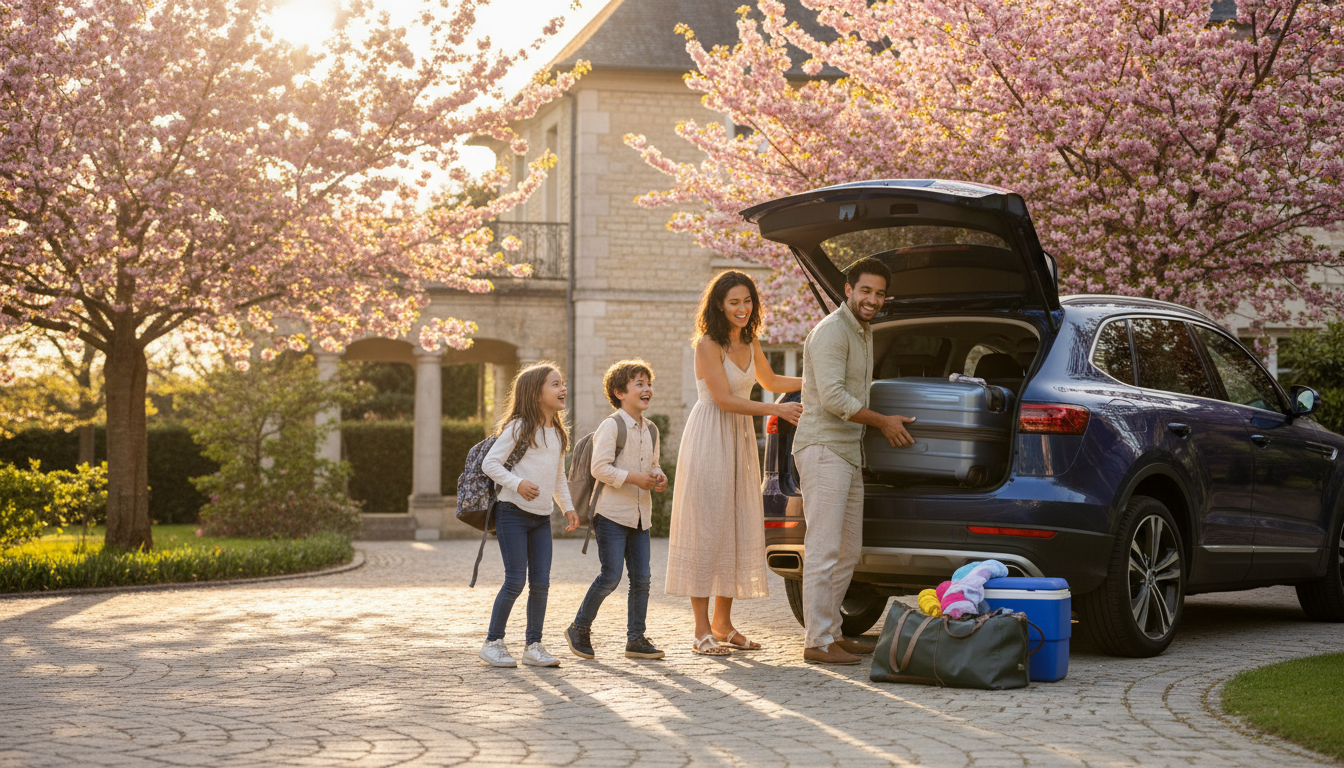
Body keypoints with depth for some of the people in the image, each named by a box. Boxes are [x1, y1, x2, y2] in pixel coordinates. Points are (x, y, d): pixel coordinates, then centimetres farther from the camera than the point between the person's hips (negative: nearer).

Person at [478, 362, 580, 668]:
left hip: (542, 517, 7)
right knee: (515, 581, -7)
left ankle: (534, 646, 11)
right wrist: (517, 484, -21)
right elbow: (490, 463, -10)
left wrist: (568, 507, 16)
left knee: (541, 582, 3)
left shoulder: (557, 433, 15)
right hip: (513, 513, -7)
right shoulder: (519, 427, -8)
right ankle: (493, 643, 6)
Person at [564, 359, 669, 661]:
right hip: (612, 513, -7)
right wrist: (633, 478, -20)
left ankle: (636, 638, 12)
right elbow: (599, 468, -16)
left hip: (640, 516, 7)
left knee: (641, 578, 4)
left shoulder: (650, 431, 14)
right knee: (611, 576, -8)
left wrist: (659, 478, 4)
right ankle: (579, 629, 9)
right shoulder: (611, 426, -10)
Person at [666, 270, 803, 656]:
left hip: (740, 438, 8)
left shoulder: (749, 343, 10)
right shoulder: (708, 344, -12)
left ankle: (723, 623, 16)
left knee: (739, 527, 7)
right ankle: (703, 630, -4)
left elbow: (770, 381, 27)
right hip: (710, 437, -8)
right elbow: (725, 399, -17)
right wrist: (777, 409, -19)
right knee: (707, 527, -7)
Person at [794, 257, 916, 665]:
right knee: (824, 550, -10)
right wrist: (883, 421, -11)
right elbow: (833, 397, -20)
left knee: (849, 551, 13)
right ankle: (817, 642, -9)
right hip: (823, 449, -10)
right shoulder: (831, 331, -12)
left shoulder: (864, 332, 20)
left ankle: (831, 631, 20)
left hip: (849, 451, 10)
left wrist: (885, 424, 16)